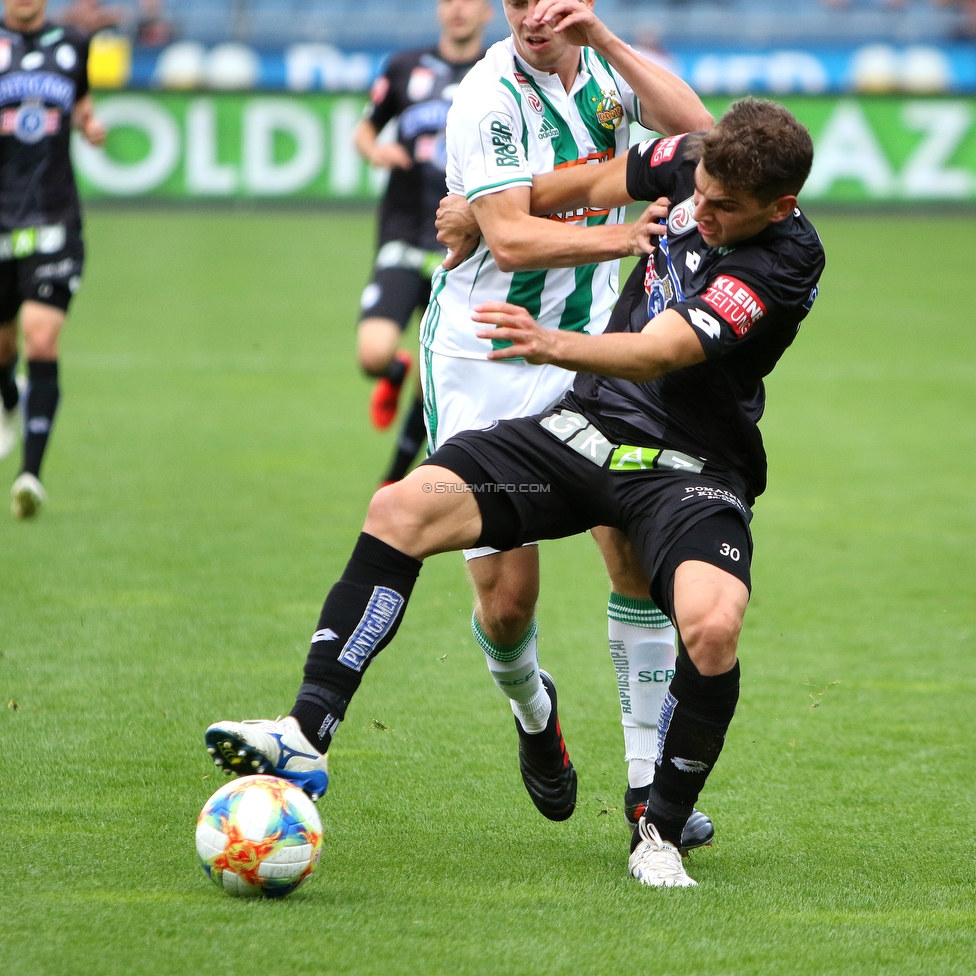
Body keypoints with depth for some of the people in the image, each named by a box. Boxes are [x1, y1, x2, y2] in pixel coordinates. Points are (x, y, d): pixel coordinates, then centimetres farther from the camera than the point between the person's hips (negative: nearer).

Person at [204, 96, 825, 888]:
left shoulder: (786, 260, -21)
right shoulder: (694, 160, -3)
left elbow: (660, 353, -31)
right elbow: (596, 183, 20)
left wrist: (551, 344, -47)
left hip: (690, 466, -6)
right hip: (586, 426, 6)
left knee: (712, 623, -33)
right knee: (403, 507, -13)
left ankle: (660, 836, -9)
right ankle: (307, 738, -15)